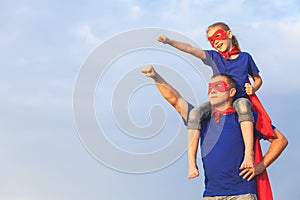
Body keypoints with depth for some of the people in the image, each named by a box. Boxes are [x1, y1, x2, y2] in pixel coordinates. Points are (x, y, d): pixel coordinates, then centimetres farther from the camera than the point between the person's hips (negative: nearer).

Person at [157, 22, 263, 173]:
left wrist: (253, 89, -5)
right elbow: (191, 49, -4)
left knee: (243, 104, -40)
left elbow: (258, 79, 19)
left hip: (239, 99, -2)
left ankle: (249, 154, -47)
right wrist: (169, 41, -17)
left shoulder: (245, 57, 8)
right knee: (195, 113, -28)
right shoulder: (213, 57, 10)